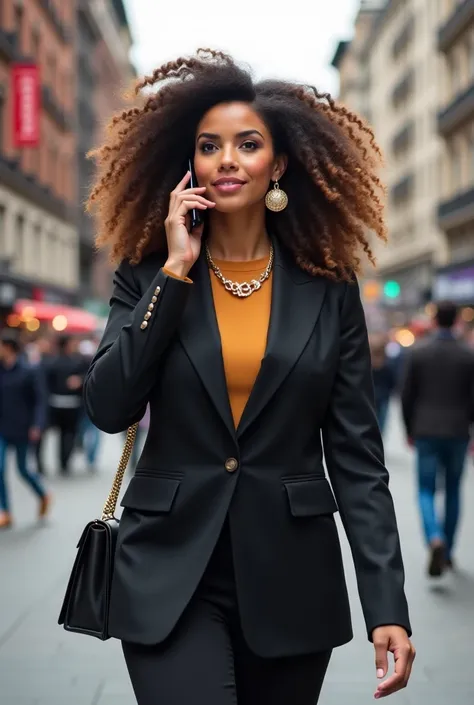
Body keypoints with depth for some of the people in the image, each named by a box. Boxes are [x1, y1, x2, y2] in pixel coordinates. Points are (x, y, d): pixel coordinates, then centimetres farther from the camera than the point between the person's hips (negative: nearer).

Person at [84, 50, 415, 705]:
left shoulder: (329, 287, 1)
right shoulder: (148, 274, 2)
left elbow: (356, 455, -1)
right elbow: (109, 409, -11)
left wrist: (388, 603, -8)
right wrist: (176, 271, -12)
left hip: (292, 579, 1)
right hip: (172, 576, -1)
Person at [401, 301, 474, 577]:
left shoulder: (419, 352, -2)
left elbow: (407, 394, 0)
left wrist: (410, 429, 12)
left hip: (426, 432, -1)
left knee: (426, 491, 4)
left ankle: (436, 539, -22)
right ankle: (447, 552, 20)